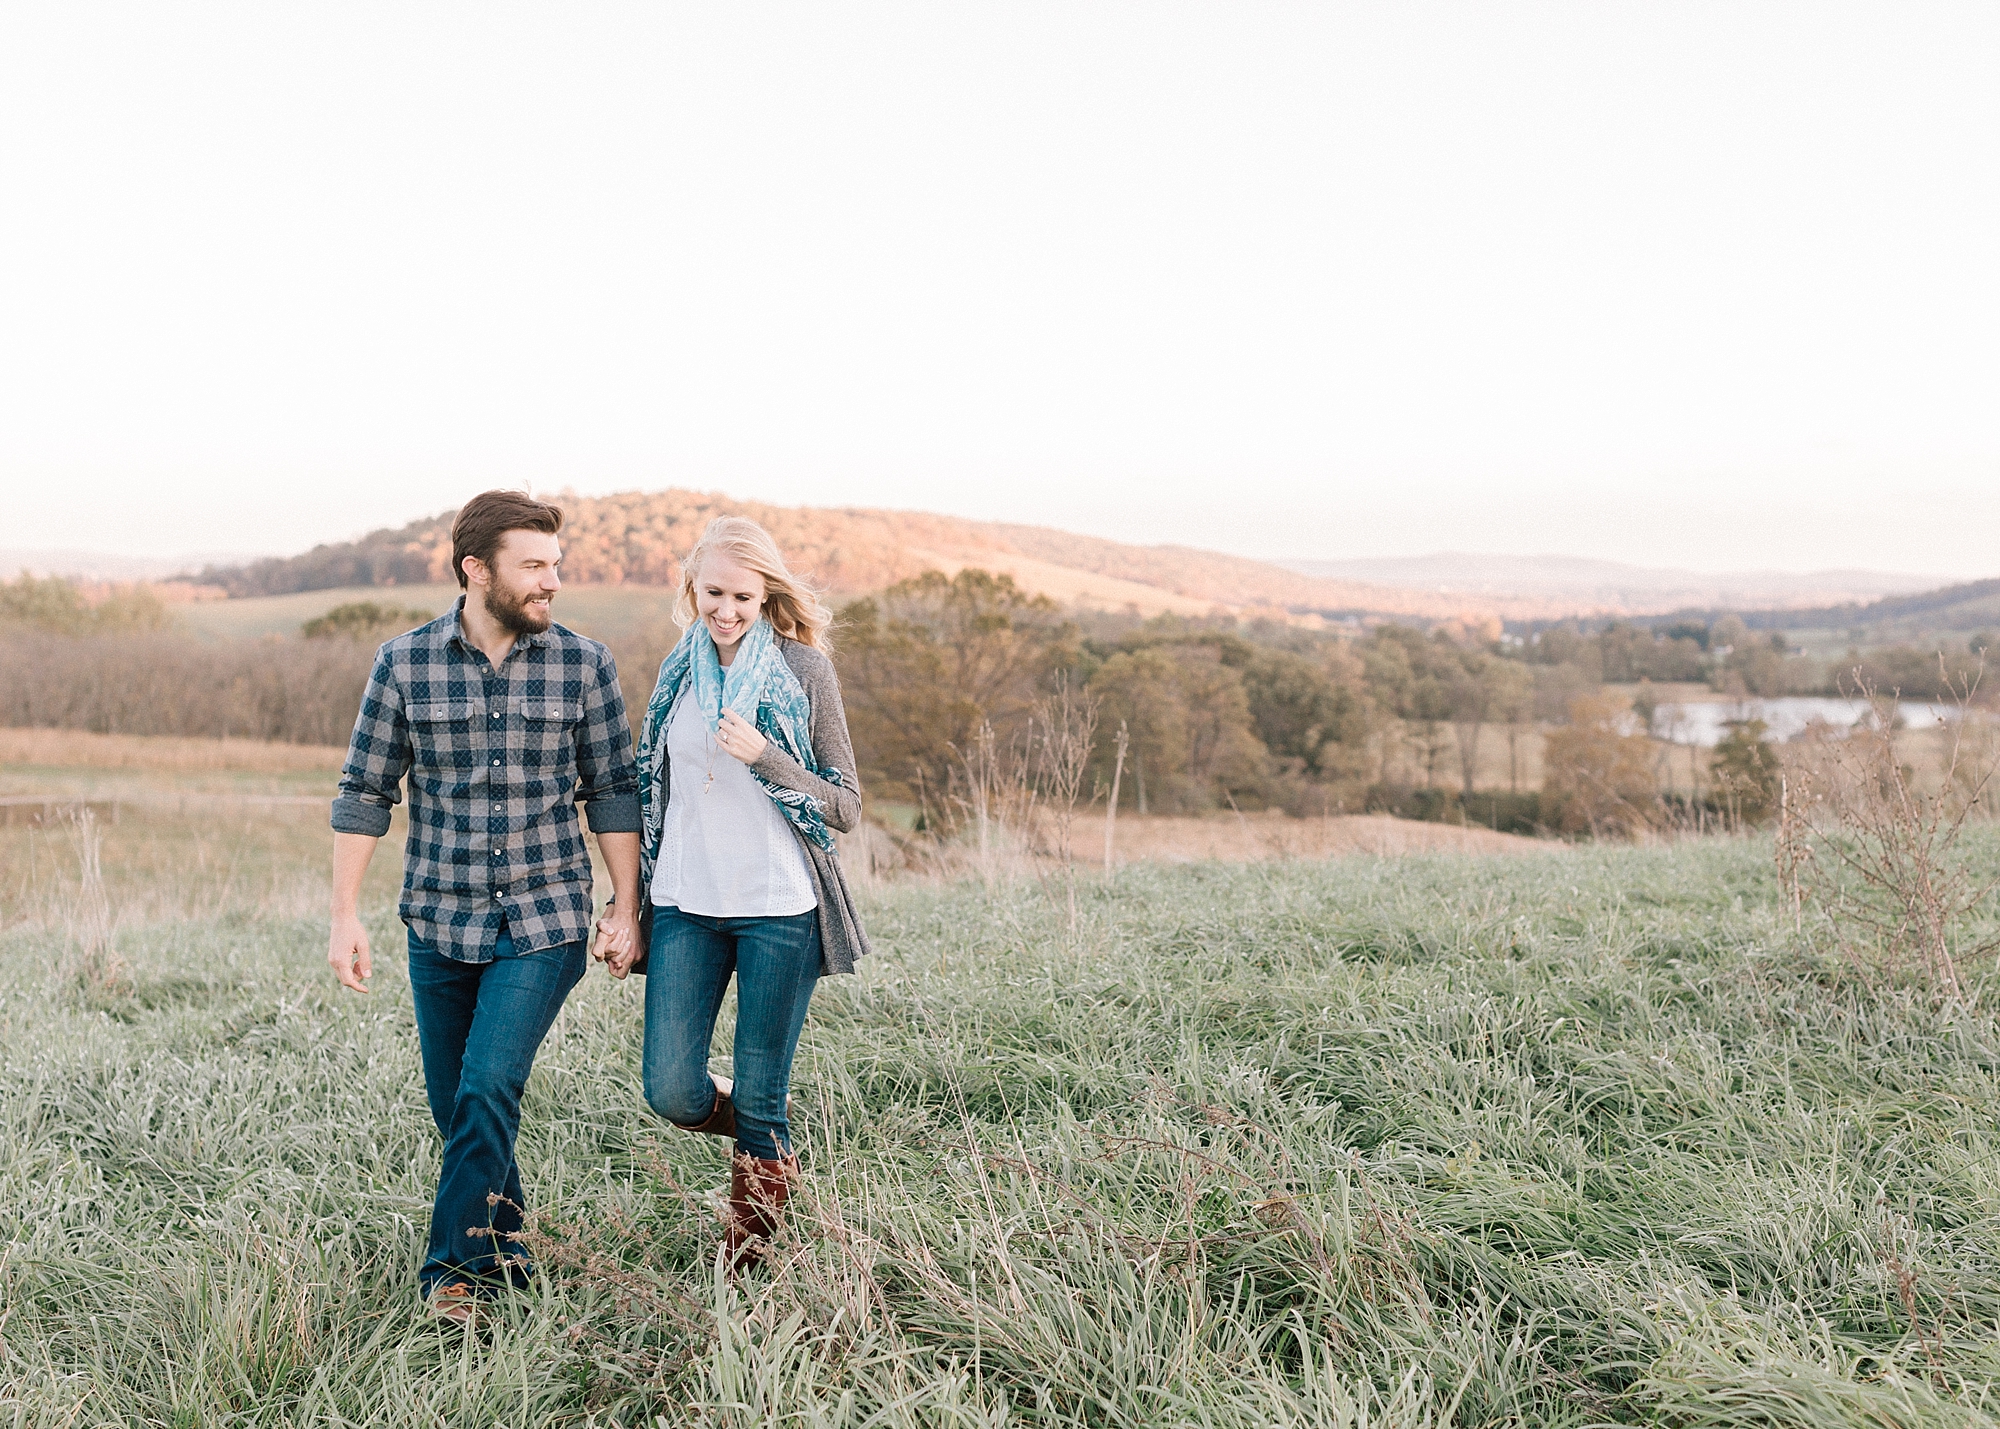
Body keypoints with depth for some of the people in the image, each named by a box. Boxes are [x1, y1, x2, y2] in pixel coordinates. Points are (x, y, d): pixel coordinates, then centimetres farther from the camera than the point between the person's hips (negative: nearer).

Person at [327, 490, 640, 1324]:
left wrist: (626, 909, 1)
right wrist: (345, 916, -1)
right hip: (439, 924, 2)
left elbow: (613, 792, 4)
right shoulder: (404, 664, -3)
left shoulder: (583, 665, -2)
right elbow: (365, 794, 2)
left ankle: (454, 1269, 0)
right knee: (453, 1105, 11)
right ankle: (504, 1256, 30)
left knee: (488, 1089, -14)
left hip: (544, 923, -2)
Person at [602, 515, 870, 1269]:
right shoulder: (677, 674, 10)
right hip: (685, 906, 4)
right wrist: (629, 916, 14)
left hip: (779, 909, -3)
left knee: (758, 1095, 3)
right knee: (670, 1090, -2)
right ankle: (768, 1132, 30)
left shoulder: (803, 671, -2)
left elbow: (846, 807, -3)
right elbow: (649, 799, 16)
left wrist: (763, 758, -18)